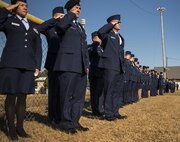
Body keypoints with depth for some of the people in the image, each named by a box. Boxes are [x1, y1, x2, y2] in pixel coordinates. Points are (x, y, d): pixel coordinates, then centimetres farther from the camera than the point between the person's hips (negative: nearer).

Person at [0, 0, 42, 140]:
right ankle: (11, 128, 7)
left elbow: (38, 47, 15)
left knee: (23, 97, 4)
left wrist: (37, 66, 5)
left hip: (28, 65, 3)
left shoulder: (33, 26, 22)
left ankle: (20, 127, 10)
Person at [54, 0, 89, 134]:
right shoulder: (65, 23, 5)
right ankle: (66, 123, 6)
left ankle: (75, 122, 14)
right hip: (68, 65, -7)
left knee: (79, 96, 7)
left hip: (81, 66, 7)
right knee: (67, 95, -2)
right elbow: (60, 25, -22)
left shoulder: (81, 27, 27)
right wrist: (71, 14, -5)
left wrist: (87, 64, 15)